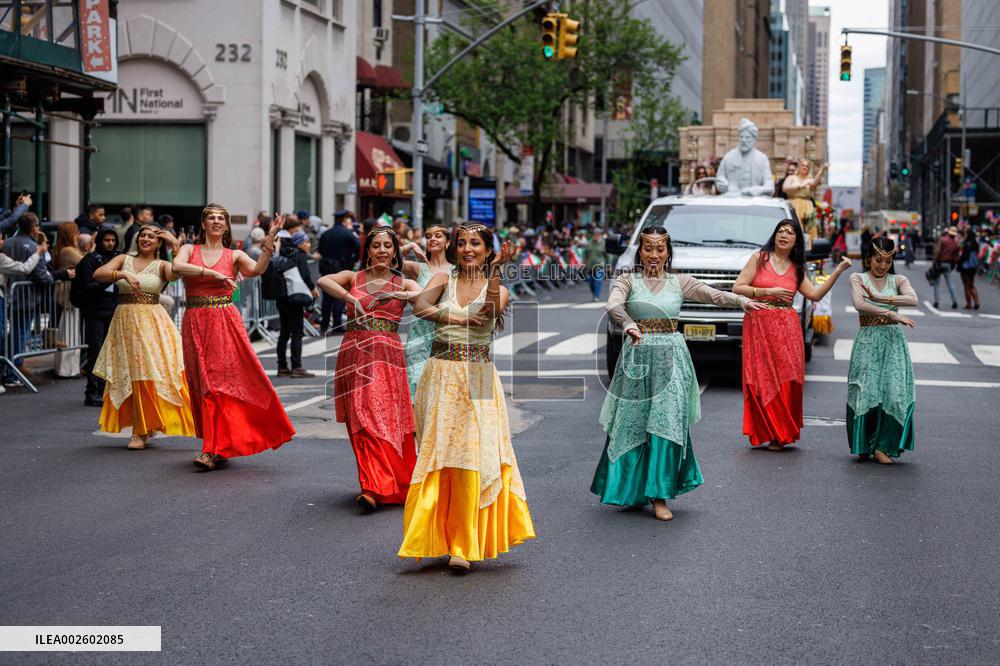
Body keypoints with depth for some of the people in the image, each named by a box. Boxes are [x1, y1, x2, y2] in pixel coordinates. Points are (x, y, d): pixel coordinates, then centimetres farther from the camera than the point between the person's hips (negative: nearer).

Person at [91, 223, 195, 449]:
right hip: (125, 321, 2)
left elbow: (176, 273, -19)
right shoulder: (123, 260, 9)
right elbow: (98, 274, -6)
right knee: (127, 376, 4)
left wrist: (176, 245, -21)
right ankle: (141, 428, 16)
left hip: (151, 323, -2)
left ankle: (142, 432, 2)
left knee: (148, 373, -6)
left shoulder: (161, 265, 4)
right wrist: (123, 274, -20)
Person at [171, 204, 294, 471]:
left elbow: (257, 270, -12)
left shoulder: (234, 255, 7)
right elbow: (177, 266, -13)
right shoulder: (189, 250, 9)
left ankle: (213, 449, -8)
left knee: (219, 380, -9)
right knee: (203, 384, 4)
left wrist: (270, 239, -21)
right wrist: (213, 273, -19)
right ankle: (218, 446, 15)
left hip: (226, 322, -2)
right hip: (195, 323, 2)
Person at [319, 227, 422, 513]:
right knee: (363, 420, -2)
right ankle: (376, 485, 4)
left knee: (383, 417, -10)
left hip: (387, 357, -1)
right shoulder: (353, 277, 12)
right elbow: (323, 281, -6)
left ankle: (374, 488, -13)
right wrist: (352, 299, -16)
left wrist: (396, 295, -19)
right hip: (354, 355, 1)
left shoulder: (403, 284, 11)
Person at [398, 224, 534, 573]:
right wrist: (458, 318, -15)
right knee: (437, 454, -1)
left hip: (477, 379, -1)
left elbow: (491, 311, -15)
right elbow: (420, 307, -10)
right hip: (441, 376, 1)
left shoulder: (498, 289, 8)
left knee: (473, 456, -7)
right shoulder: (443, 280, 9)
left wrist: (494, 271, -22)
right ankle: (433, 536, 9)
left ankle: (464, 544, 0)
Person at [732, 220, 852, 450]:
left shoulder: (797, 268, 15)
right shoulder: (760, 258, 4)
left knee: (786, 379, -3)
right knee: (762, 378, -5)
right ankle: (766, 432, 3)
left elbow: (815, 294, 7)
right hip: (758, 325, -3)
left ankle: (781, 433, 6)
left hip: (787, 328, 3)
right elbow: (737, 288, -3)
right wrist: (769, 292, -10)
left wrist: (838, 271, 4)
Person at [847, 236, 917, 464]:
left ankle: (883, 445, -3)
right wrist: (892, 314, -19)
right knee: (866, 391, -4)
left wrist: (880, 298, -18)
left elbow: (913, 300, -11)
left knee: (894, 390, -10)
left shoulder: (898, 281, 10)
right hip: (867, 341, -2)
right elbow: (859, 304, -14)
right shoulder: (858, 278, 5)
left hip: (893, 341, 2)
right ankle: (864, 445, 11)